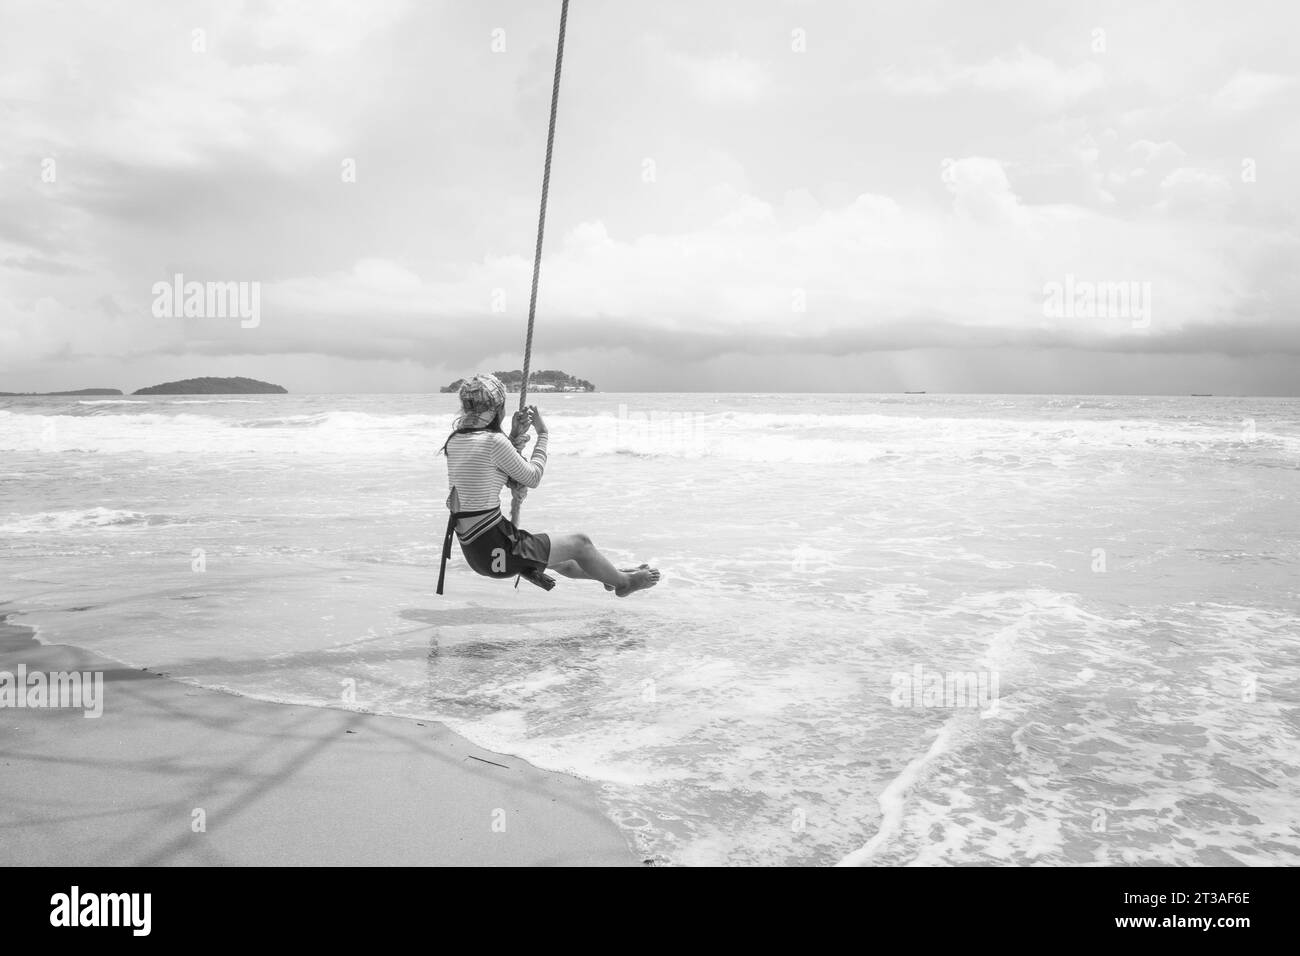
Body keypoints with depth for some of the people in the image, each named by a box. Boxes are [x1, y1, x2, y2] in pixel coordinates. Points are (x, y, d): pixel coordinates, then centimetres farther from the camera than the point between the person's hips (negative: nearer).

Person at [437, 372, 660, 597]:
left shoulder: (455, 441, 6)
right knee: (579, 542, 11)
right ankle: (623, 582, 33)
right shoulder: (493, 441, -20)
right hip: (497, 550, -9)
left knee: (560, 559, 29)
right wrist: (543, 434, 4)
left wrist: (515, 436, 12)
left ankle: (611, 575, 49)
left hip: (472, 550, 9)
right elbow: (533, 478, -6)